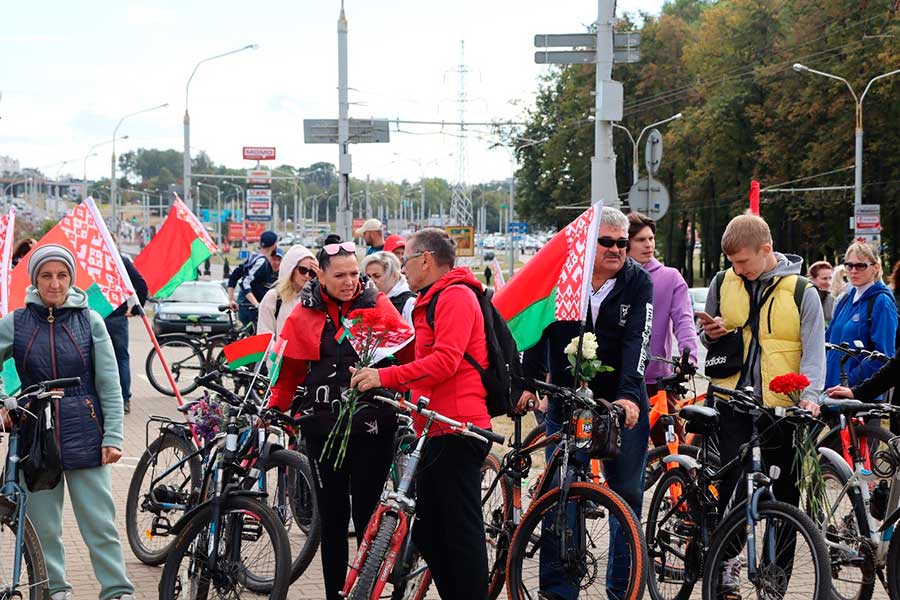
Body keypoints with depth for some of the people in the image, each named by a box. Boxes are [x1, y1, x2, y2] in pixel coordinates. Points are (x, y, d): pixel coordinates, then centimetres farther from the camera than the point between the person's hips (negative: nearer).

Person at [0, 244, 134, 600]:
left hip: (85, 437, -1)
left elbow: (109, 385, 2)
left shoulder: (90, 321, 2)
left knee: (100, 524, -1)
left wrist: (112, 436, -5)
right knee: (43, 527, 7)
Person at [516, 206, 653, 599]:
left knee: (628, 495, 3)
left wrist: (629, 395, -26)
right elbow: (538, 331, -1)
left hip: (624, 405, 0)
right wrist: (528, 384, -12)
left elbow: (637, 342, -14)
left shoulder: (638, 282, -4)